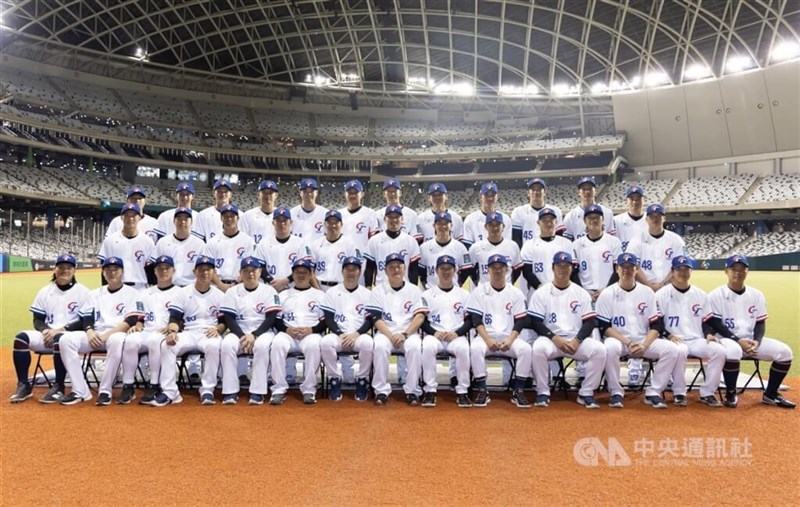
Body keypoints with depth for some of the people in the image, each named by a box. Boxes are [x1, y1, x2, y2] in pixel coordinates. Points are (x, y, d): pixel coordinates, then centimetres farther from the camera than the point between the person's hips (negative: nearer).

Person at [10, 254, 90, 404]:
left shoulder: (83, 291, 1)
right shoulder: (45, 291, 14)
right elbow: (37, 320, 13)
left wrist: (61, 329, -16)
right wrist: (46, 331, -11)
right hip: (47, 334, 5)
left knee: (60, 339, -38)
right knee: (21, 337, -22)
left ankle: (59, 387, -26)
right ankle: (24, 385, -14)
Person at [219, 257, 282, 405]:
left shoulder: (269, 291, 3)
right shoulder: (232, 292, 7)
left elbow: (271, 319, -5)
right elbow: (229, 319, -1)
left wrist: (254, 335, -18)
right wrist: (243, 337, -17)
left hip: (262, 331, -1)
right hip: (239, 332, 2)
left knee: (262, 345, -35)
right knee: (227, 344, -30)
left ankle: (258, 392, -29)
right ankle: (230, 392, -23)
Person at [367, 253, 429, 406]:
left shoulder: (414, 290, 9)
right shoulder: (378, 290, 7)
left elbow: (419, 316, -1)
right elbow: (376, 318, -1)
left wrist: (404, 334, -16)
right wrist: (391, 336, -16)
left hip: (409, 333, 0)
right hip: (385, 332, 0)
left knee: (415, 347, -32)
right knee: (380, 346, -33)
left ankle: (412, 391, -20)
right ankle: (381, 391, -21)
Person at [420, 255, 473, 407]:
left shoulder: (464, 294, 13)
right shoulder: (427, 294, 12)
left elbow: (470, 320, 7)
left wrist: (457, 333, -11)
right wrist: (434, 332, -13)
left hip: (457, 336, 0)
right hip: (434, 335, 0)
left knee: (463, 348, -34)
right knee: (427, 347, -35)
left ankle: (462, 391, -20)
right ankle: (430, 390, -23)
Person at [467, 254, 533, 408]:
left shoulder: (516, 293, 8)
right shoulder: (479, 291, 4)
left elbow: (520, 321, 2)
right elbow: (476, 320, -3)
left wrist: (510, 340, -14)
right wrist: (488, 340, -17)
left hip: (509, 337, 1)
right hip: (486, 336, -1)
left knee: (526, 349, -27)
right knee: (475, 348, -32)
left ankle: (518, 392, -14)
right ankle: (482, 391, -19)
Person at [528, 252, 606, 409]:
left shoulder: (582, 293, 10)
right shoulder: (541, 293, 3)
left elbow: (590, 322, 3)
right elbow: (535, 323, -3)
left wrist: (576, 341, -12)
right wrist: (556, 339, -15)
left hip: (577, 340, 2)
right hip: (551, 339, -2)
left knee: (599, 349, -25)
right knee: (538, 349, -34)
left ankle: (586, 393, -10)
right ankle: (543, 392, -14)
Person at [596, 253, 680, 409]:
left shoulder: (647, 292, 6)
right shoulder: (607, 294, -1)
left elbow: (656, 325, 3)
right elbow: (604, 327, -5)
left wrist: (644, 345, -14)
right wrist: (627, 343, -16)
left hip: (644, 341, 3)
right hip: (618, 340, -3)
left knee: (671, 349, -21)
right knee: (610, 348, -36)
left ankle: (654, 392, -11)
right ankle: (616, 392, -17)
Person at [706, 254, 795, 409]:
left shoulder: (756, 295, 9)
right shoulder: (716, 295, -6)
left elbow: (760, 323, 9)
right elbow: (715, 324, -10)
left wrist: (757, 341, -11)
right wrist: (738, 341, -19)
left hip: (751, 340, 5)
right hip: (727, 339, -5)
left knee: (784, 351, -14)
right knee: (732, 351, -39)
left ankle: (770, 394, 5)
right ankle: (731, 394, -15)